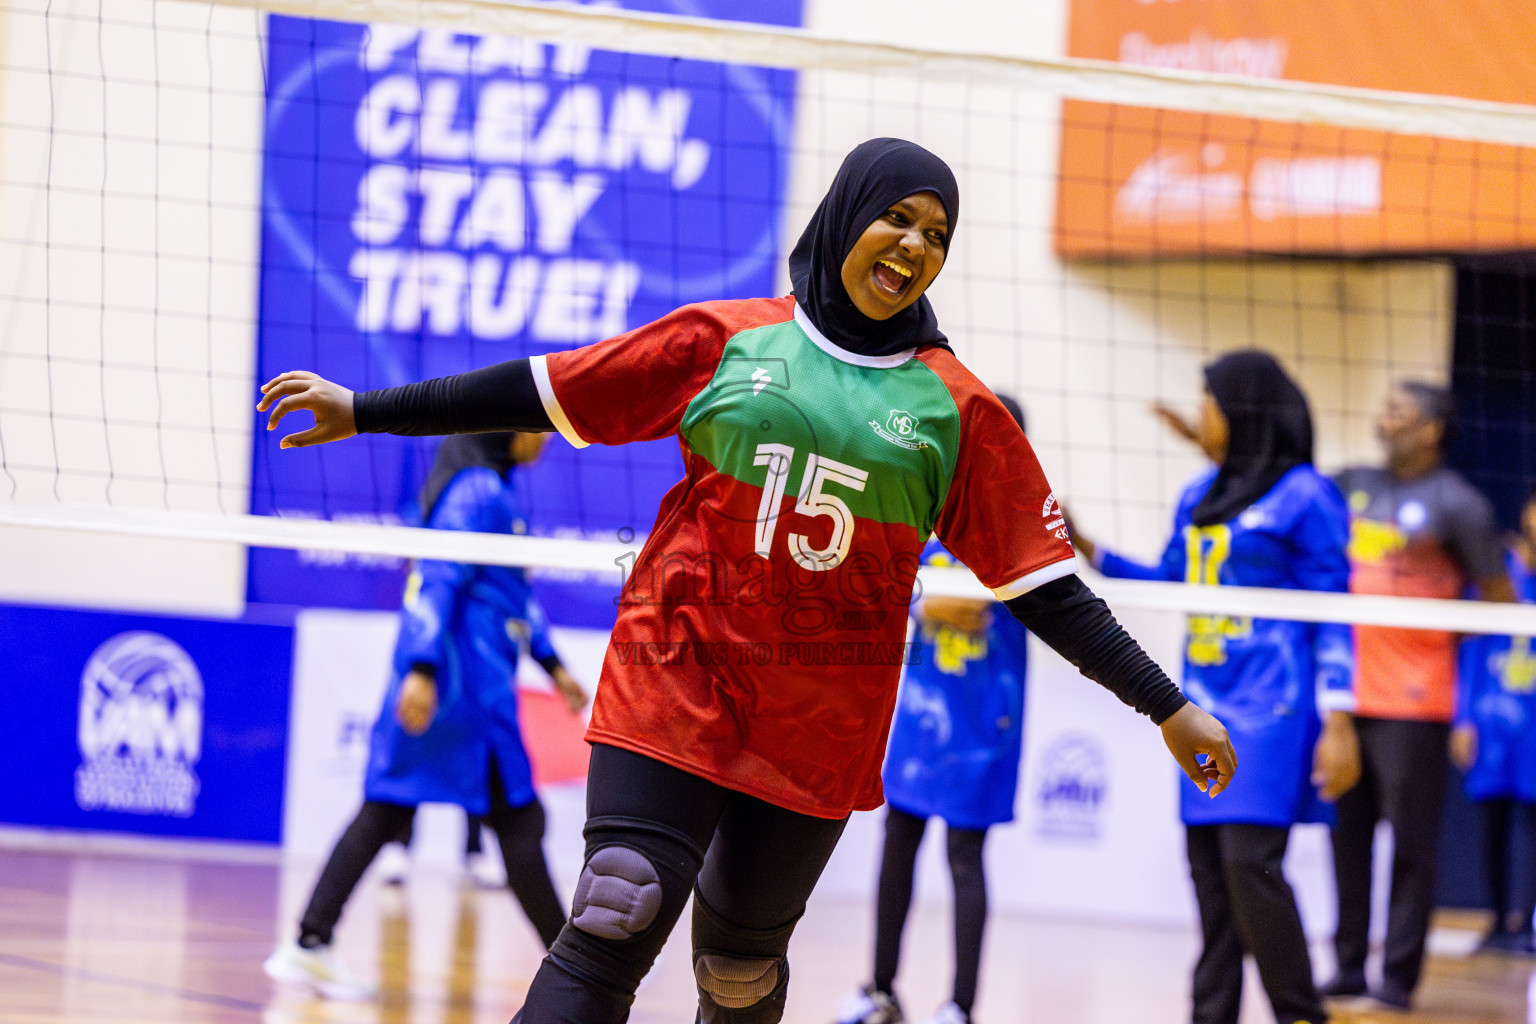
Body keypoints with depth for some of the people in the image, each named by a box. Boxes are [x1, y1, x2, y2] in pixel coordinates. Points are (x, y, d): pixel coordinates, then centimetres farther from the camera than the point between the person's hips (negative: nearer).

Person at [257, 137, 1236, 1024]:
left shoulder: (955, 409, 5)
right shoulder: (726, 341, 4)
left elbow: (1046, 587, 6)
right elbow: (541, 393, 9)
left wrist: (1168, 706, 1)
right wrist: (362, 411, 10)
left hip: (820, 730, 2)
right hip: (675, 682, -1)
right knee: (614, 924, -16)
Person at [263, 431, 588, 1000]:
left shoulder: (500, 490, 18)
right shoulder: (477, 492, -13)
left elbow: (517, 590, 27)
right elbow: (439, 580, -21)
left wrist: (552, 664, 29)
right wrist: (422, 669, -28)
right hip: (466, 681, -10)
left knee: (385, 812, 6)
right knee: (518, 818, -1)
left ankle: (309, 946, 3)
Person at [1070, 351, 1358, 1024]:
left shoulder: (1304, 496, -6)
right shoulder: (1199, 497, 14)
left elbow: (1331, 616, -7)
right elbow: (1170, 583, 24)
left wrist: (1337, 723, -13)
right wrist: (1088, 550, 13)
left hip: (1270, 709, -7)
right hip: (1205, 703, 7)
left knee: (1250, 858, -16)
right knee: (1208, 864, 5)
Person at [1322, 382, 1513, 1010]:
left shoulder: (1457, 504, -6)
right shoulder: (1356, 487, 12)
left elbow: (1499, 604, -4)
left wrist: (1437, 631, -4)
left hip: (1412, 700, -6)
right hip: (1348, 692, 6)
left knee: (1411, 841, -1)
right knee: (1348, 835, 10)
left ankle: (1399, 976, 3)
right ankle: (1349, 968, 18)